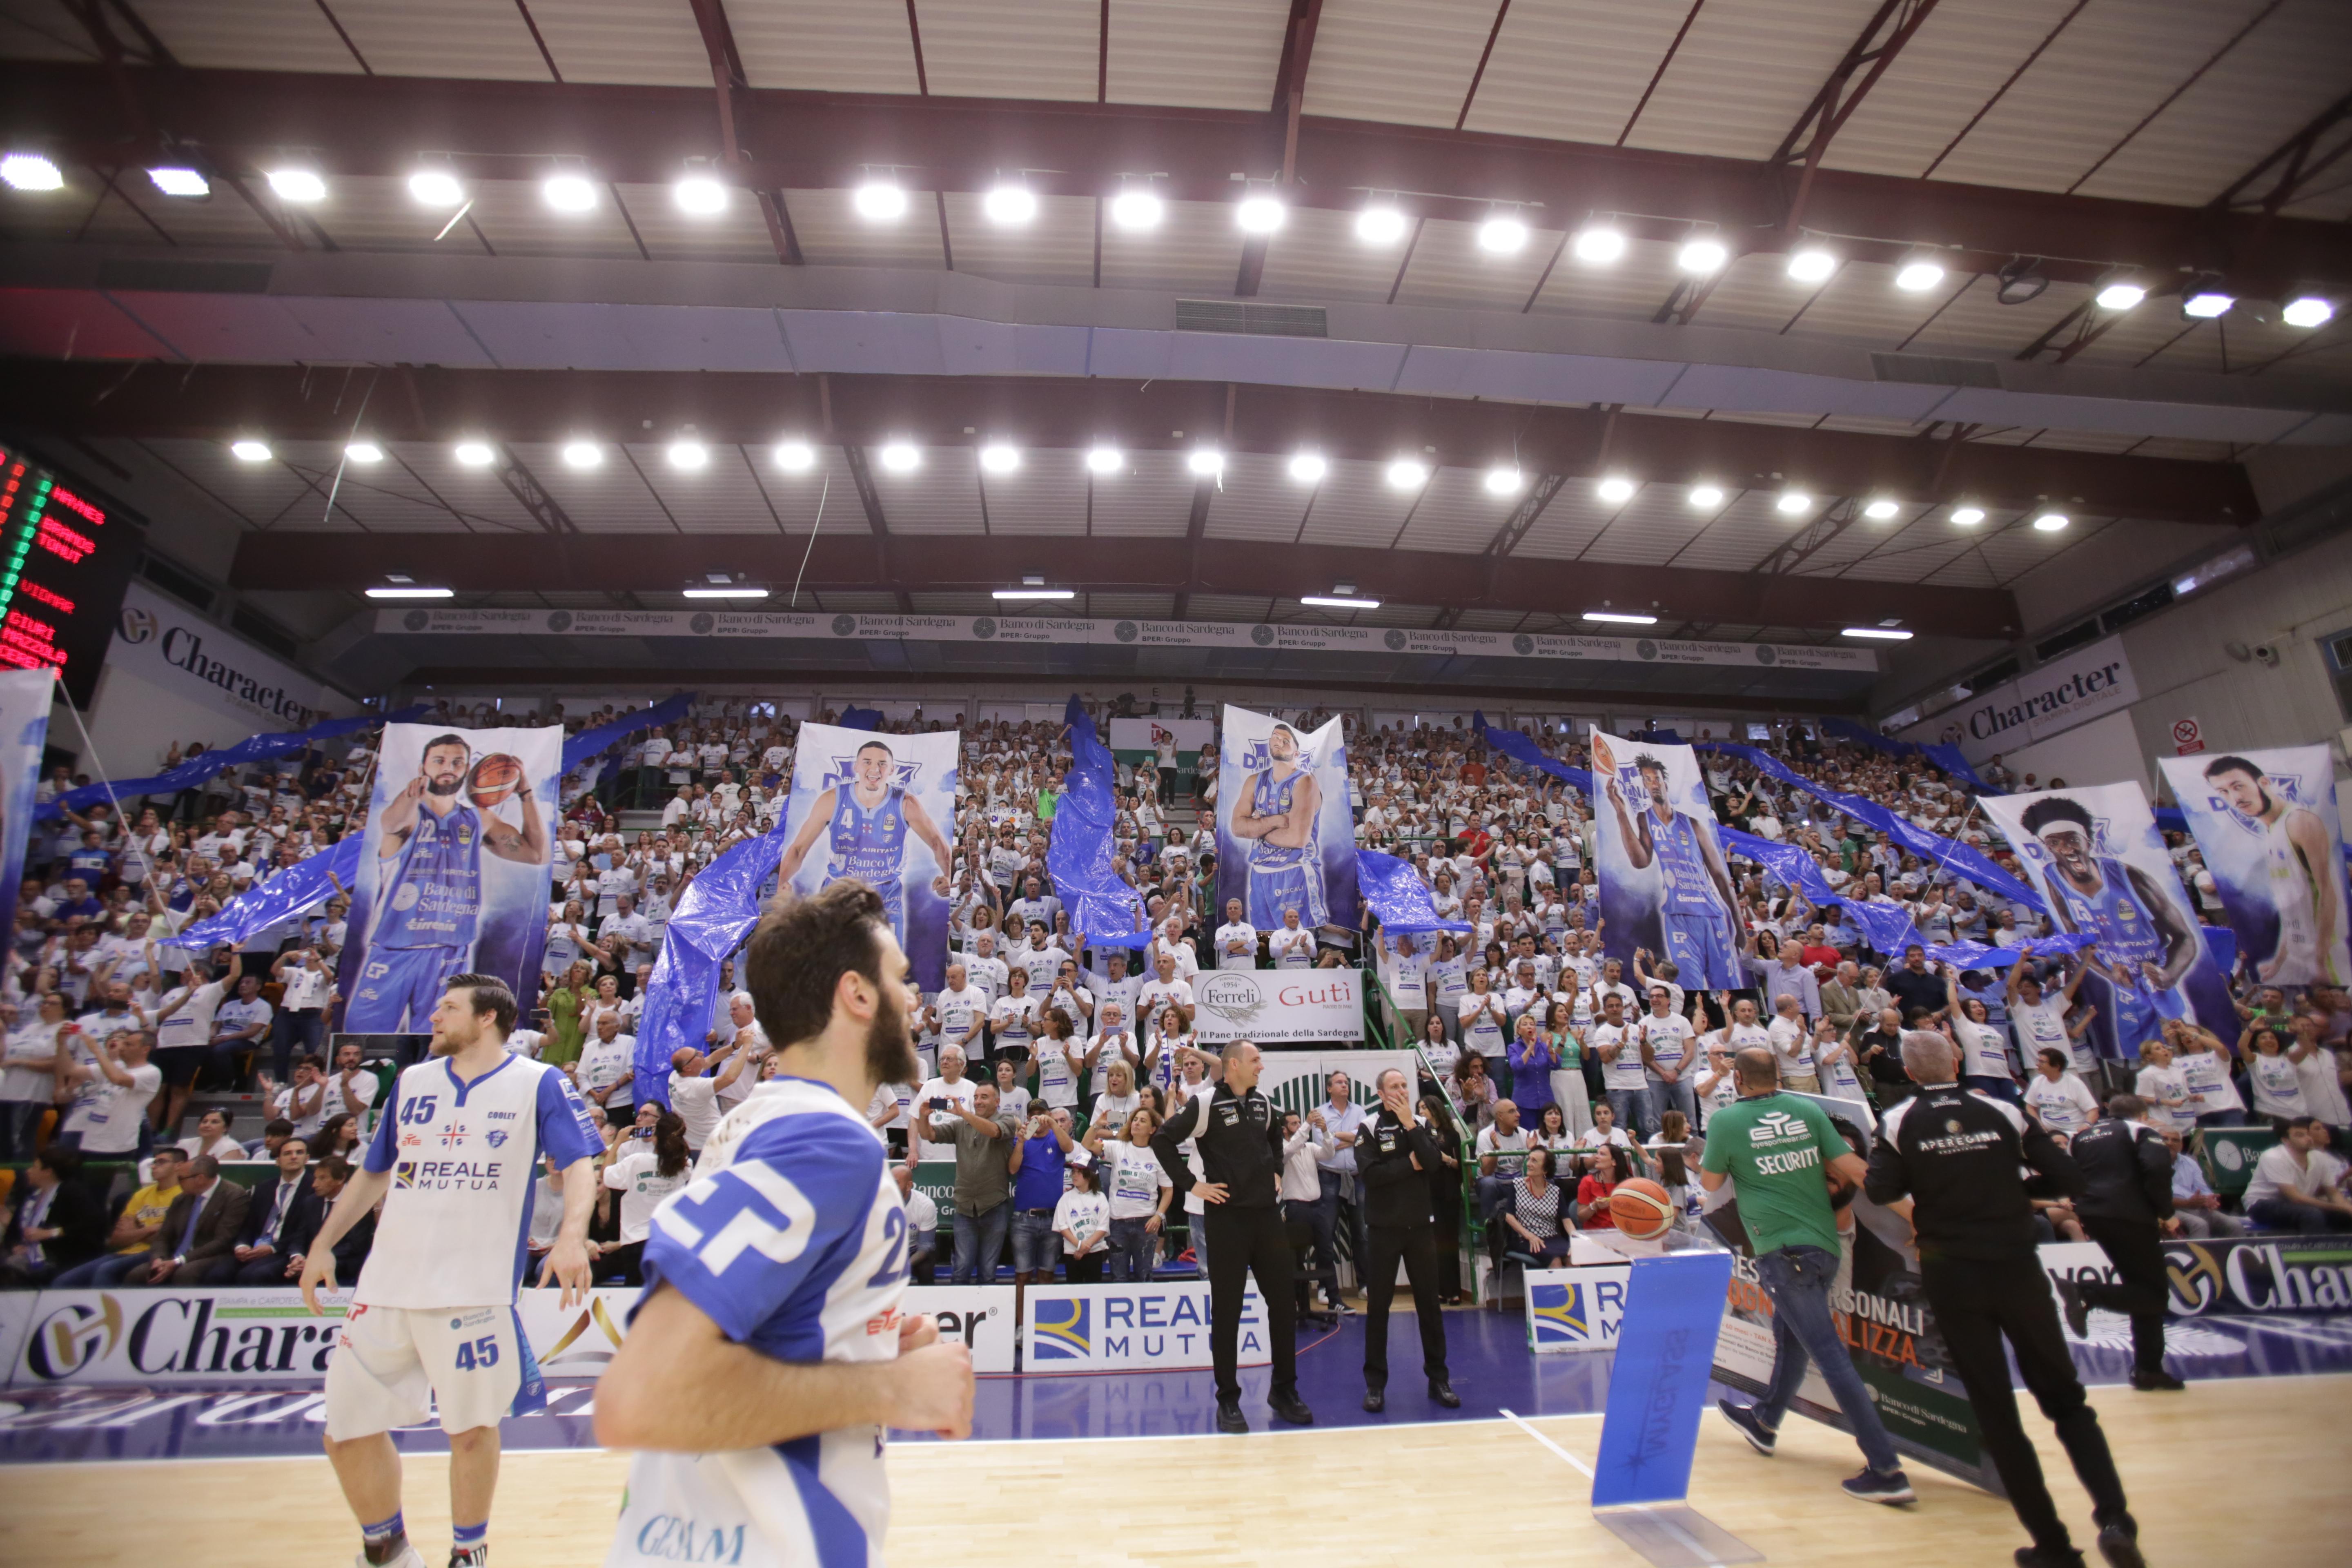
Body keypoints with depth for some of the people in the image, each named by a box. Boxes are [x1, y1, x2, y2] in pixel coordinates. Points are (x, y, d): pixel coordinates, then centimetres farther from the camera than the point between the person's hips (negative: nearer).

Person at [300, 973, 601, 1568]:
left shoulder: (539, 1083, -5)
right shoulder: (411, 1082, 11)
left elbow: (580, 1163, -11)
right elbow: (373, 1171, 23)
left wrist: (572, 1236, -26)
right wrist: (323, 1244, 16)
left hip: (475, 1290, -5)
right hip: (385, 1289, 5)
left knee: (471, 1428, 5)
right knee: (347, 1430, 9)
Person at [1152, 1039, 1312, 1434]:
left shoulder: (1263, 1103, 9)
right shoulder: (1205, 1104, -11)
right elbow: (1162, 1140, -13)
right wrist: (1191, 1184, -13)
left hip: (1267, 1213, 6)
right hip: (1227, 1216, -6)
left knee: (1283, 1302, 9)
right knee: (1226, 1310, 3)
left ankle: (1285, 1390, 25)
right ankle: (1228, 1400, 16)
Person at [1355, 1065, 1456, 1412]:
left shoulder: (1420, 1124, 5)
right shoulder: (1370, 1128, -5)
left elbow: (1433, 1162, -11)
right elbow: (1368, 1173, -18)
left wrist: (1410, 1125, -15)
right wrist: (1410, 1164, -12)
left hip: (1421, 1225, 3)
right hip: (1383, 1228, -3)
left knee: (1429, 1303, 9)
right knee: (1378, 1307, 4)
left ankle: (1438, 1377, 21)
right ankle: (1375, 1382, 14)